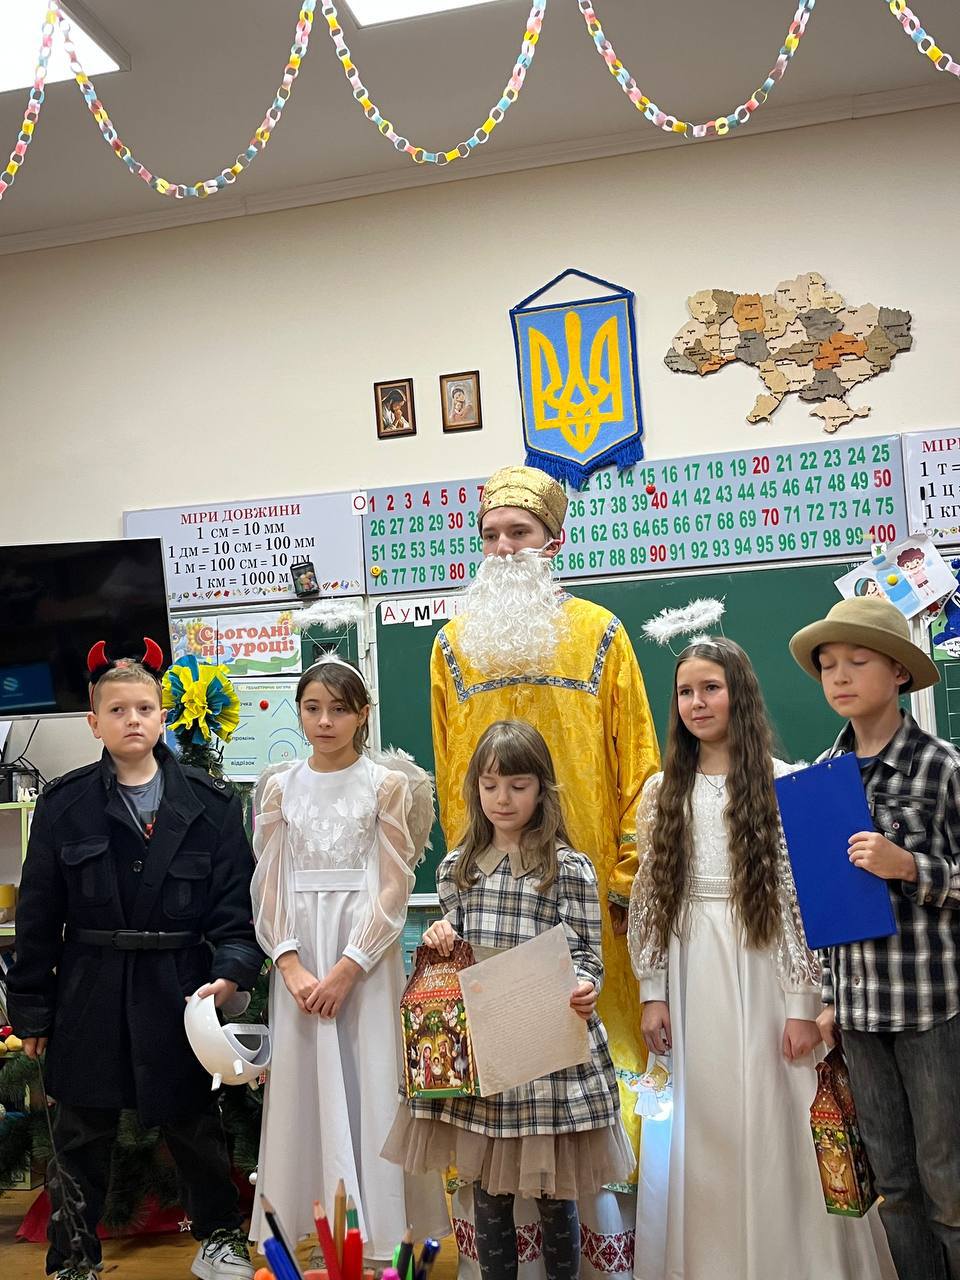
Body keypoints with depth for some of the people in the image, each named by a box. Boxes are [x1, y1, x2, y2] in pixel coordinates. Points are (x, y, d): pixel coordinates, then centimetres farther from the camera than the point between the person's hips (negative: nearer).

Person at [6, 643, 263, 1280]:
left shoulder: (210, 802, -3)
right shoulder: (65, 803, -1)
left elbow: (237, 900, -2)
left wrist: (232, 971, -17)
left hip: (178, 985, 0)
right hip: (90, 990, 1)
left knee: (194, 1123, 14)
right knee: (83, 1134, 14)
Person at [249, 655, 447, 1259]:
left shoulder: (387, 785, -3)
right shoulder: (279, 787, 4)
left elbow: (394, 888, -6)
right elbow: (269, 887, 4)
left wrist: (346, 970, -12)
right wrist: (291, 966, -9)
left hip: (366, 956, -2)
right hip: (299, 956, 2)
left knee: (368, 1085, 3)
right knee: (304, 1085, 7)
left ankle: (375, 1229, 18)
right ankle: (310, 1228, 24)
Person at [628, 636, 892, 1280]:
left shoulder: (782, 783, -4)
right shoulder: (662, 791, 7)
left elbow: (802, 896, -6)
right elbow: (648, 899, 7)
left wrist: (803, 1004, -9)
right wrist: (652, 993, 4)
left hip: (762, 974, -3)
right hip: (691, 982, 3)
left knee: (775, 1129, 4)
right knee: (703, 1135, 11)